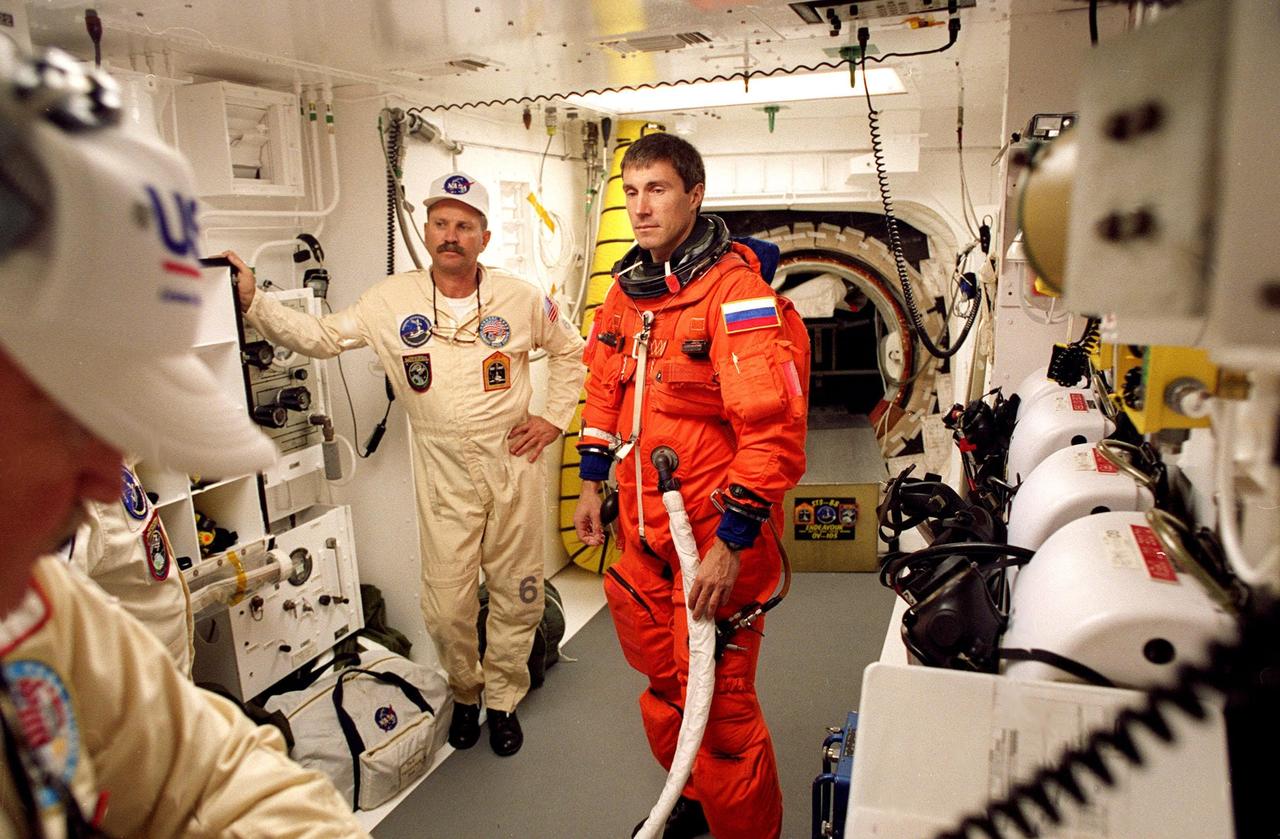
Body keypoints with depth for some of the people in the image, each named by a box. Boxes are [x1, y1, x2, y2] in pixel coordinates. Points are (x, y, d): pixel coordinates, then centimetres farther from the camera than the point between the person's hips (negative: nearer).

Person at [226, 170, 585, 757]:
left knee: (516, 596, 10)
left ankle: (503, 700, 33)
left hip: (514, 468, 0)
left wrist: (553, 417, 4)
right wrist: (253, 303, -11)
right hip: (444, 478, 0)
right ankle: (465, 694, 34)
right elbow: (317, 338, 1)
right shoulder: (392, 300, 0)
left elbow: (570, 352, 12)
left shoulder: (521, 299, 0)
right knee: (447, 607, 4)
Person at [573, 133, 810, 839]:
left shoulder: (737, 291, -17)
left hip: (715, 536, -7)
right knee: (663, 678, 22)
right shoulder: (629, 288, 8)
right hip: (643, 524, 8)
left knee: (717, 699, 2)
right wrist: (591, 483, 17)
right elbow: (604, 389, 19)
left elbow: (773, 428, -23)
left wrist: (732, 543, -21)